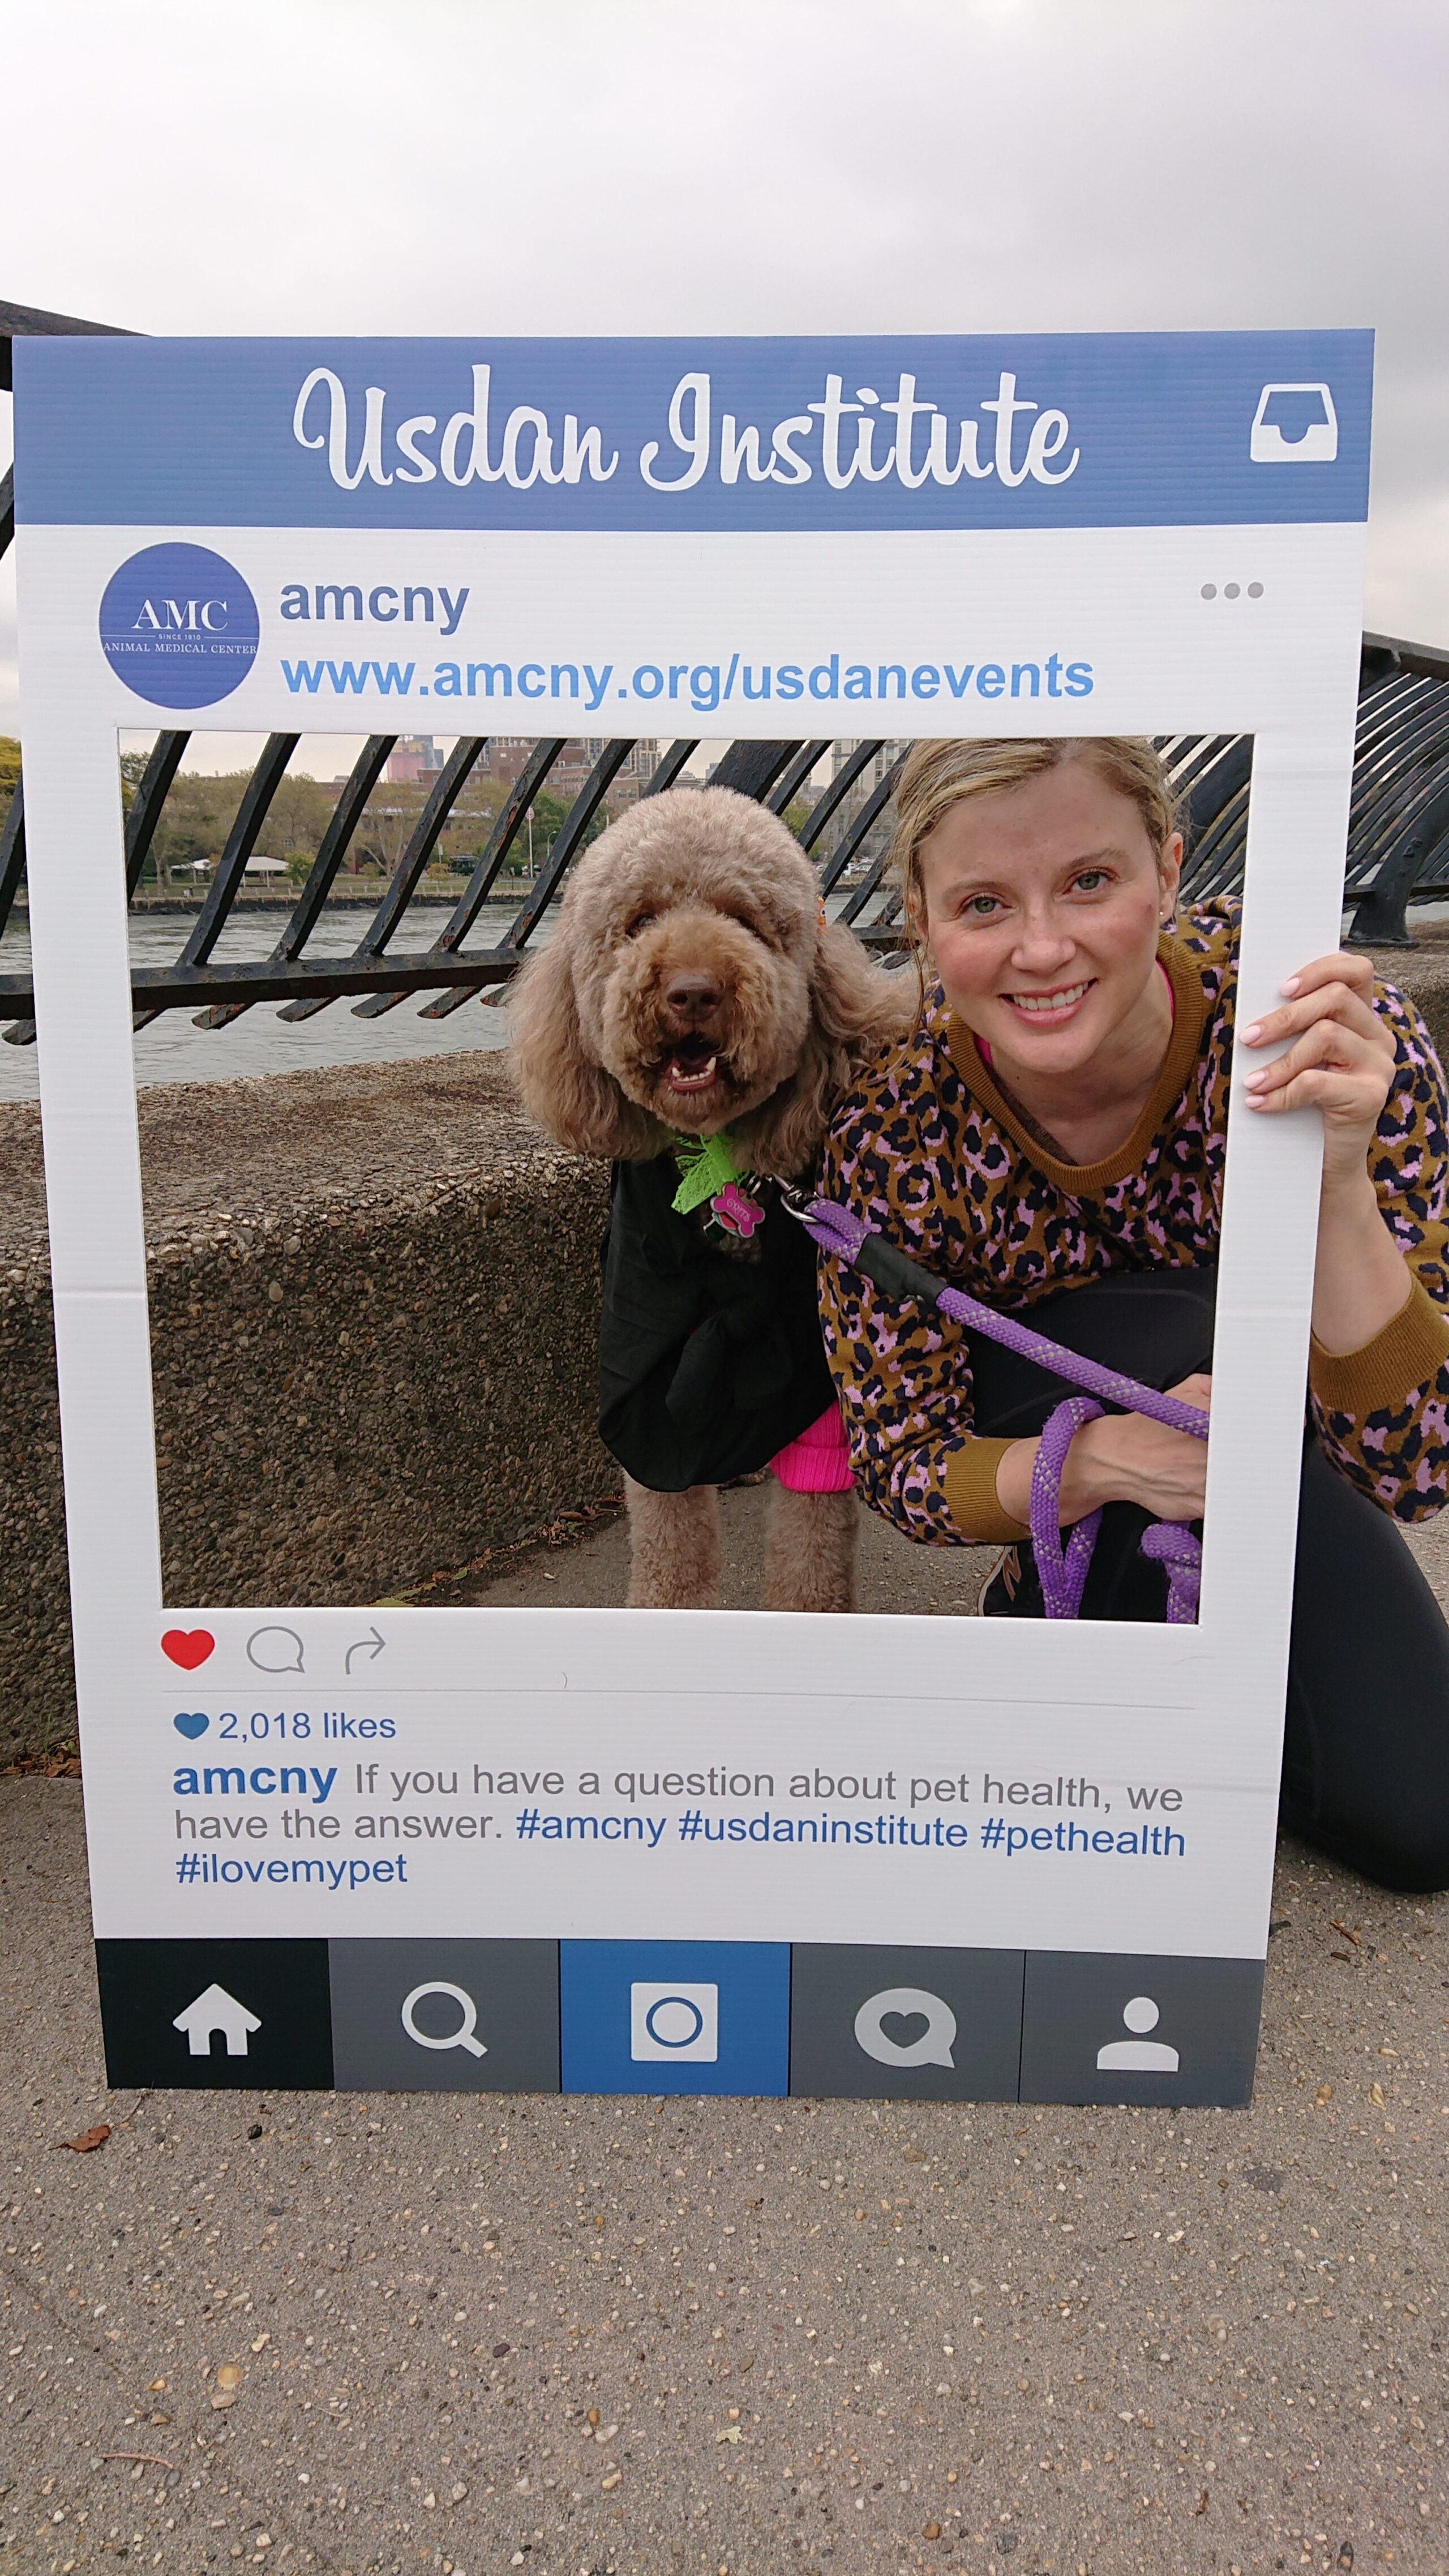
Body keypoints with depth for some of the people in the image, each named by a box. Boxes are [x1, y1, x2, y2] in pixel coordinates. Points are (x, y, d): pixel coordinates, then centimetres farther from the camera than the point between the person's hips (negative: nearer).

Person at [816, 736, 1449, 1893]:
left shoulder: (1327, 1032, -32)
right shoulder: (890, 1134, -30)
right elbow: (903, 1465, -19)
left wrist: (1335, 1179, -49)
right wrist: (1102, 1459, -39)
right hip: (1030, 1411, -1)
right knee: (1187, 1343, -36)